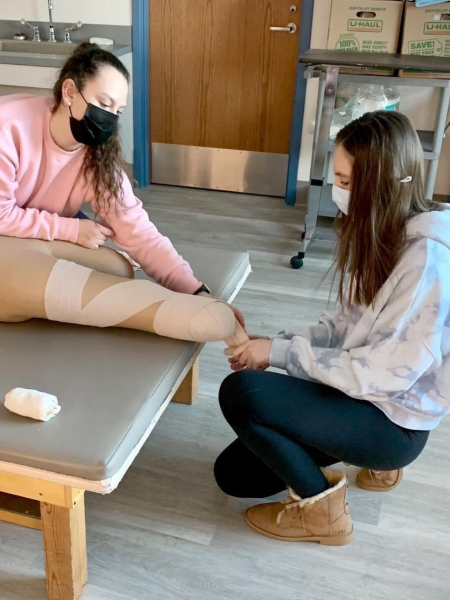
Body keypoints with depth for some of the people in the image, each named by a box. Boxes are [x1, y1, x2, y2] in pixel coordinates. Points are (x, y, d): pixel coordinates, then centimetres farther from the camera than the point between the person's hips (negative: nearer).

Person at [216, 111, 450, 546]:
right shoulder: (380, 232, 3)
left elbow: (388, 371, -26)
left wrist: (281, 353, -21)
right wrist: (276, 342, -7)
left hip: (394, 421, -9)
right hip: (362, 394, 9)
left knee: (241, 392, -27)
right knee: (234, 475, 11)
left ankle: (320, 507, -3)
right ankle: (373, 459, 22)